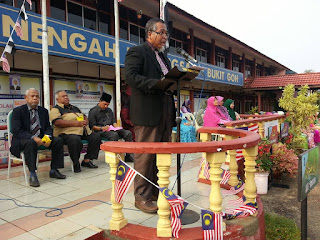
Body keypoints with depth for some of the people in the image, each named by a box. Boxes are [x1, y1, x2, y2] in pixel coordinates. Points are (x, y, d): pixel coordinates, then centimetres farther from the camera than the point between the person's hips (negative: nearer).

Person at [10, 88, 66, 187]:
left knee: (58, 140, -17)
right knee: (30, 143, -38)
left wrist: (47, 137, -16)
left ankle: (53, 170, -9)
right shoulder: (17, 111, -3)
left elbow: (48, 127, 9)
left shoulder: (44, 111, 11)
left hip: (41, 138, 5)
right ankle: (32, 175, -31)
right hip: (23, 139, -5)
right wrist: (33, 137, -29)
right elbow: (17, 131, -14)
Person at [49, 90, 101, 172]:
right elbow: (57, 122, -12)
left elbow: (84, 116, 29)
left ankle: (87, 160, -5)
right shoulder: (55, 109, 5)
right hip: (67, 133, -7)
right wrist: (75, 123, -19)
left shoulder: (75, 108, 29)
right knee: (75, 140, -38)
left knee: (96, 137, -11)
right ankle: (76, 163, -17)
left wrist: (85, 121, 2)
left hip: (83, 131, 7)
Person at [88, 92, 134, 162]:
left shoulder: (109, 111, 24)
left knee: (128, 133, -18)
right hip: (100, 131, -6)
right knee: (114, 135, -38)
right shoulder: (93, 111, 5)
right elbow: (92, 126, -3)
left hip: (111, 129, 6)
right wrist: (102, 128, -19)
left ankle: (128, 156, -15)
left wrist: (116, 127, 1)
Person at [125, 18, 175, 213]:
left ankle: (156, 190, 27)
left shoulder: (163, 56, 24)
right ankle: (142, 197, 8)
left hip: (165, 113, 9)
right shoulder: (136, 52, -2)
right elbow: (131, 76, -16)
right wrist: (158, 83, -24)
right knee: (145, 155, -3)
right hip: (147, 113, -8)